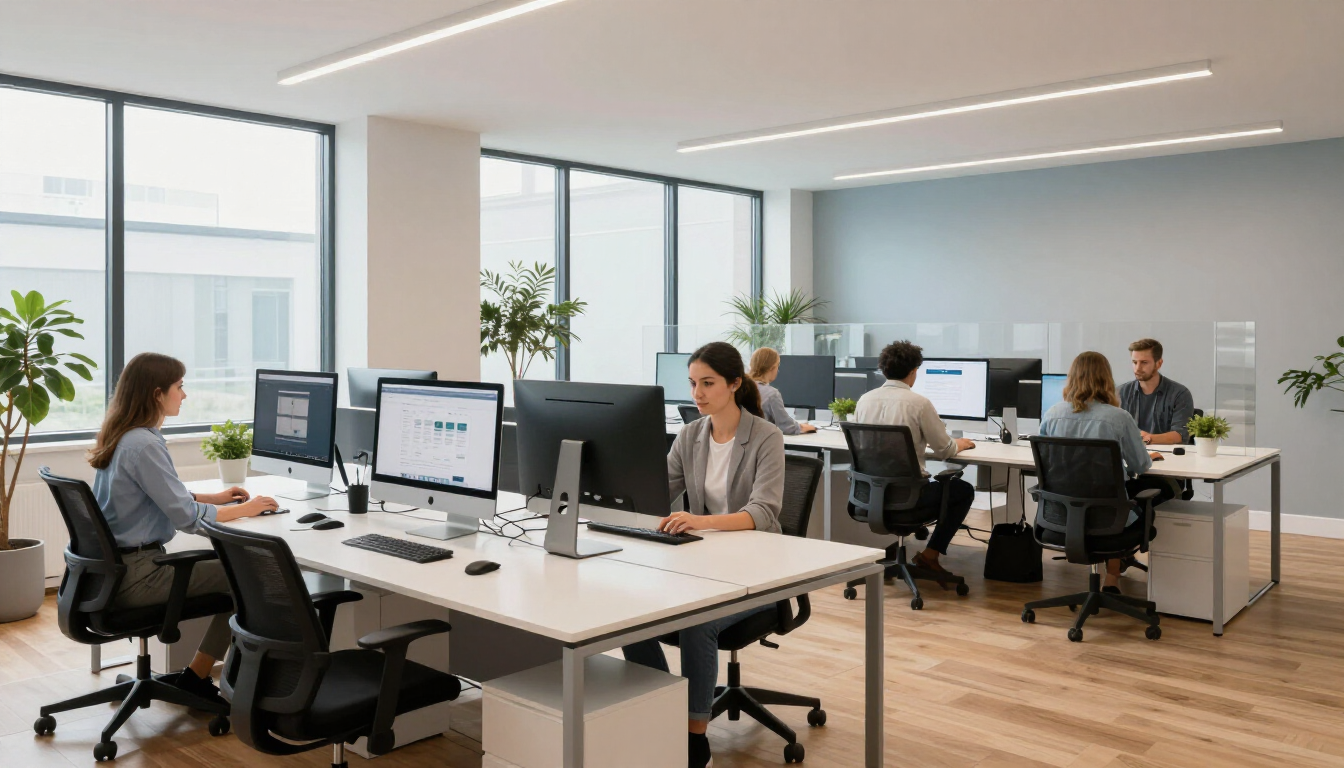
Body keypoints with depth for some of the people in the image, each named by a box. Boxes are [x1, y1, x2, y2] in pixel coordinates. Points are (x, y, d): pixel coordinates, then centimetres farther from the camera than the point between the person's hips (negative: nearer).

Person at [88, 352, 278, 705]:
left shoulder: (122, 436, 9)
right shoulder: (143, 445, -22)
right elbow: (187, 518, -23)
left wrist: (213, 497, 14)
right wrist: (245, 509, -10)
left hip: (114, 566, 10)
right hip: (135, 575, -10)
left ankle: (196, 676, 14)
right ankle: (195, 678, 8)